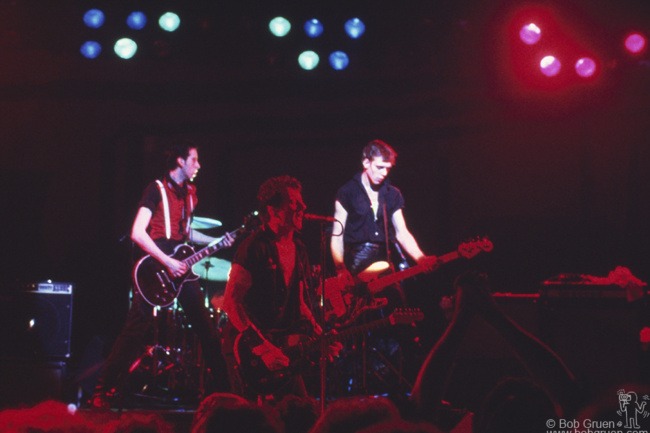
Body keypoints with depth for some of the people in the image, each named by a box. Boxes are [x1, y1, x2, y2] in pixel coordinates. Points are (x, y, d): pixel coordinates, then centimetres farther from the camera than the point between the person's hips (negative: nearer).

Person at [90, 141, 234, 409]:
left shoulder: (189, 193, 15)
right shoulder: (157, 190, -7)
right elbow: (137, 233, -16)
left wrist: (216, 241, 13)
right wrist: (167, 262, -20)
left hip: (181, 265, 7)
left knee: (206, 327, 6)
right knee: (136, 330, -9)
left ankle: (218, 385, 17)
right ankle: (104, 392, -3)